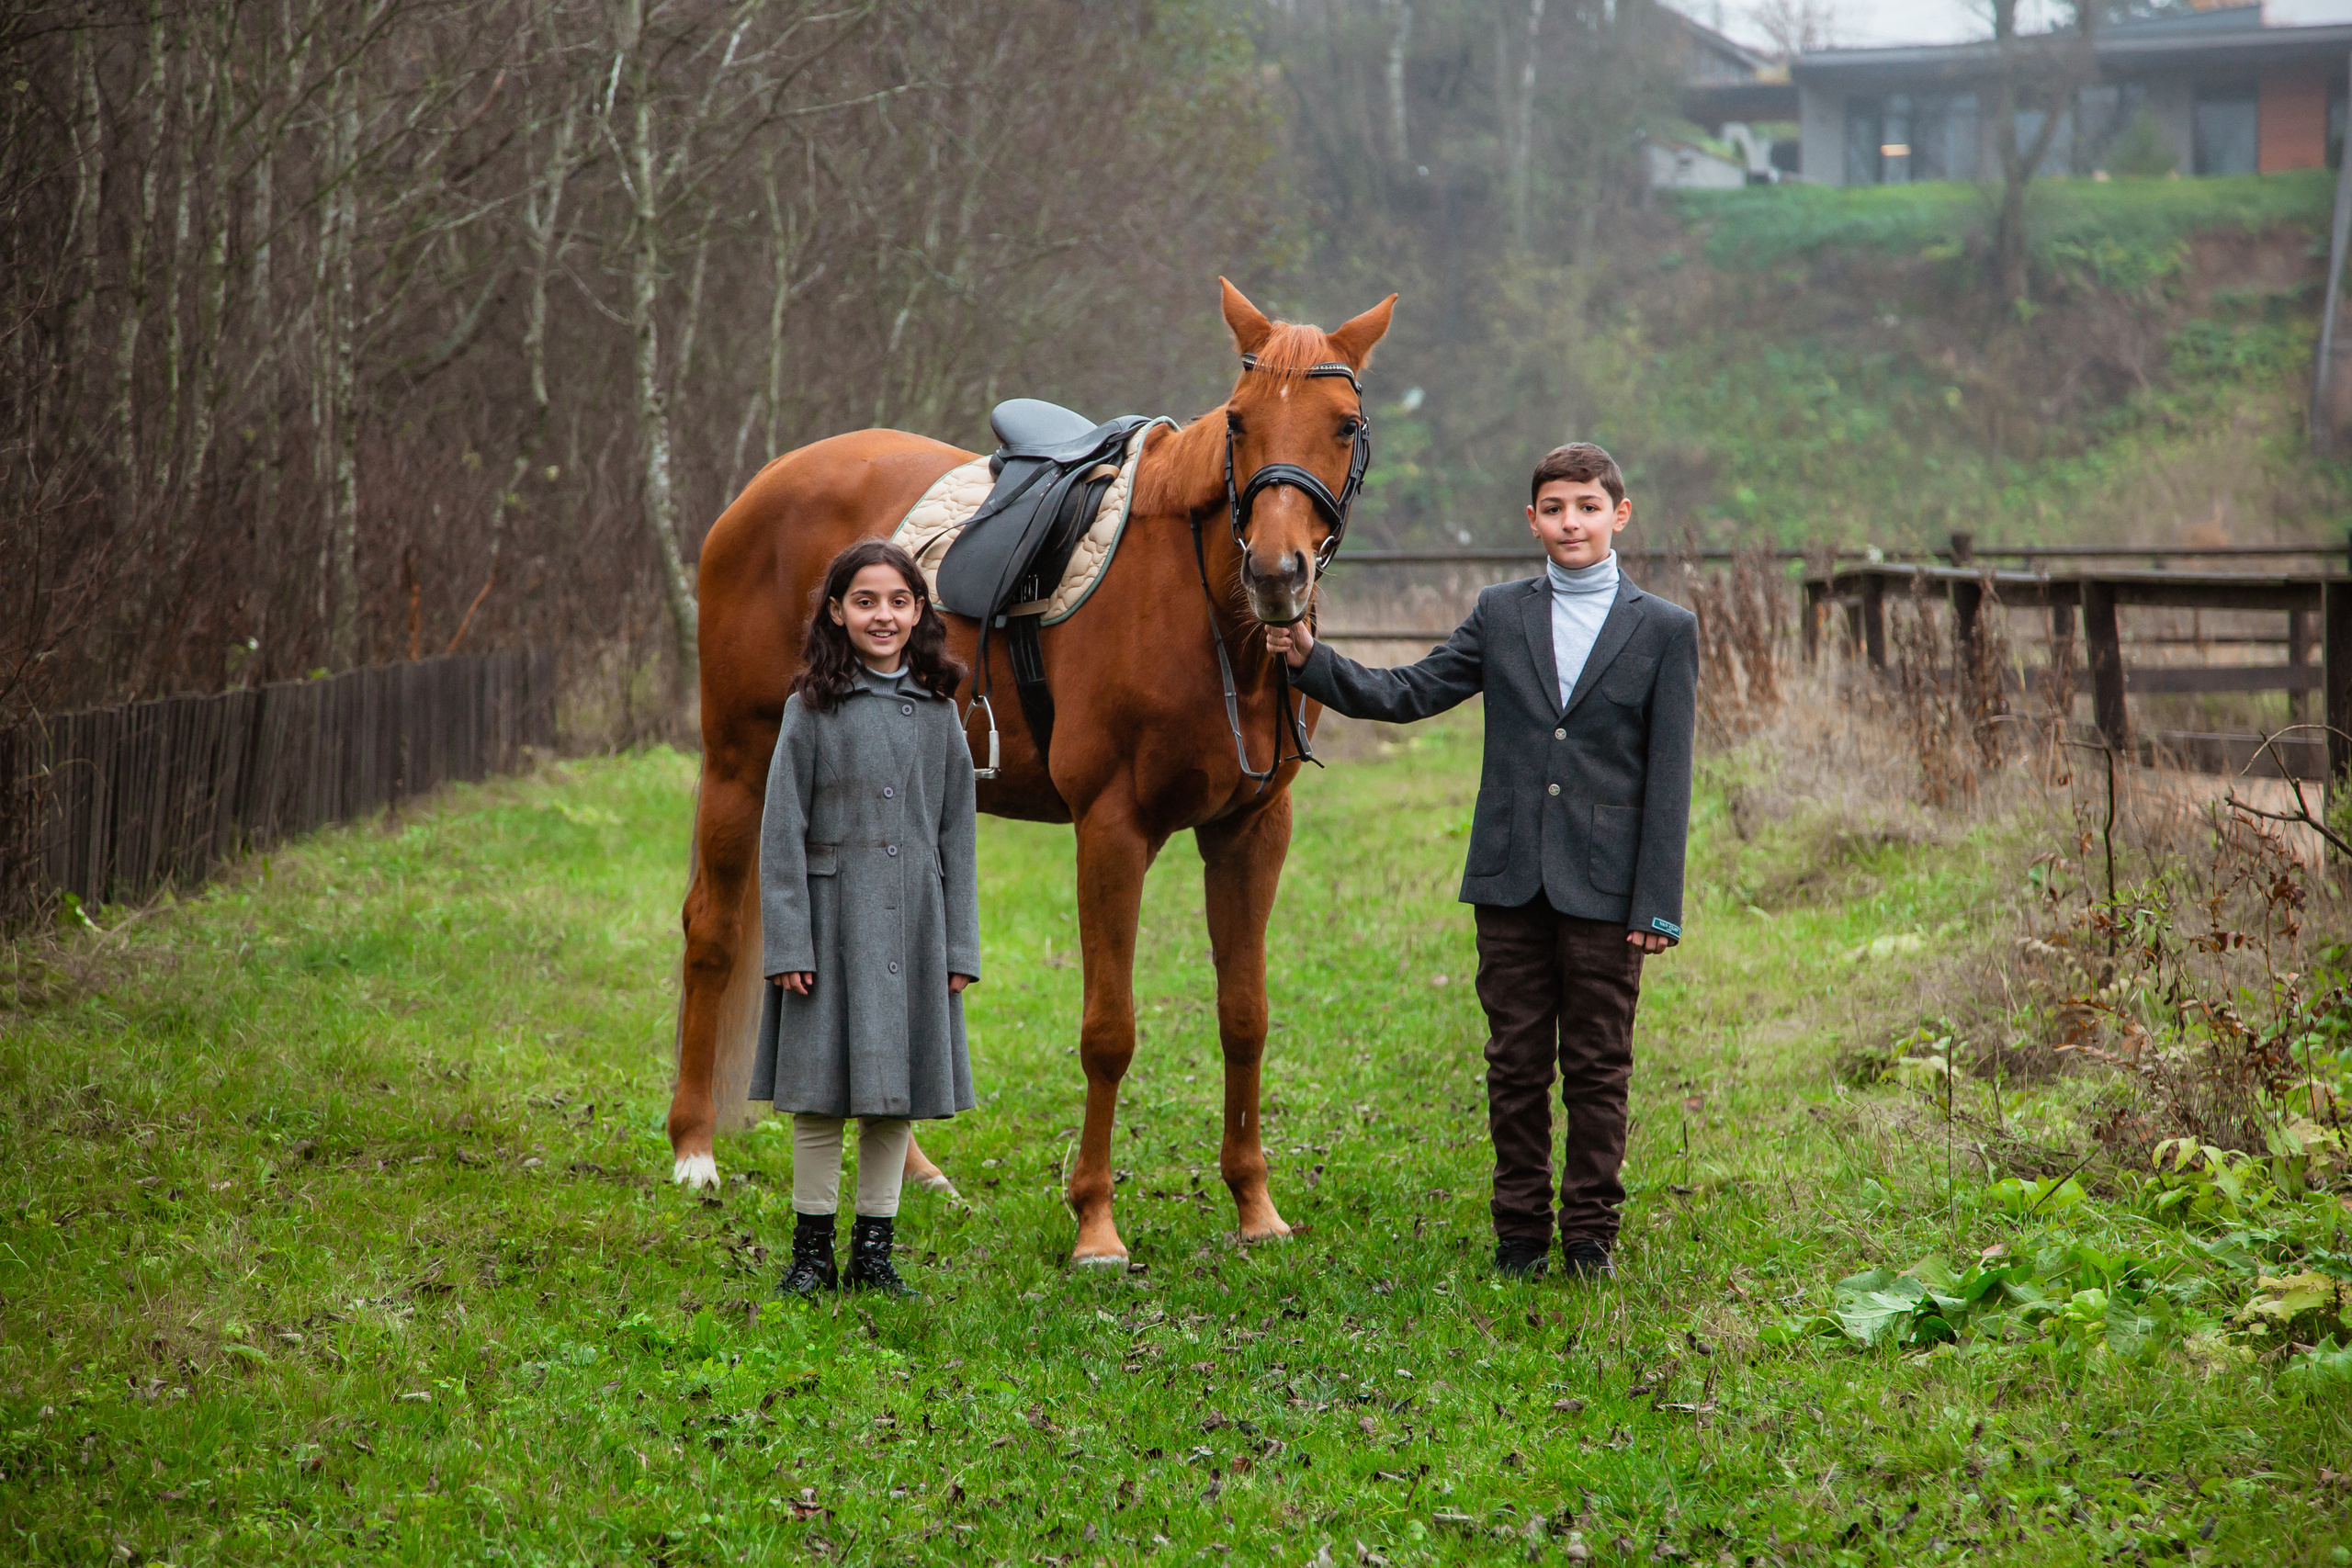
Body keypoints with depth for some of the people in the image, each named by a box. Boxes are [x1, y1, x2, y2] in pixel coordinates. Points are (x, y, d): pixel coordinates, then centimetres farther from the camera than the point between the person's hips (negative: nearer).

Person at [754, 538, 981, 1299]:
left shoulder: (937, 711, 6)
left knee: (897, 1096, 6)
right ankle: (812, 1251, 11)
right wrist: (787, 944, -10)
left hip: (913, 924, 3)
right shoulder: (813, 710, -2)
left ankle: (873, 1252, 15)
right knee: (821, 1095, 0)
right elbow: (782, 831, -4)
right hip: (833, 920, -3)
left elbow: (957, 834, 9)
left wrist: (959, 946, 4)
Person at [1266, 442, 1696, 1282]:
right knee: (1516, 1063, 7)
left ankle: (1590, 1236, 13)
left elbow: (1669, 775, -3)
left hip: (1603, 888, -2)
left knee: (1596, 1067, 4)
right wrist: (1313, 661, -10)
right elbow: (1408, 694, 5)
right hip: (1510, 880, 2)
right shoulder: (1500, 615, 8)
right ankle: (1520, 1234, 16)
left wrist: (1658, 902, -8)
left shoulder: (1665, 629, 0)